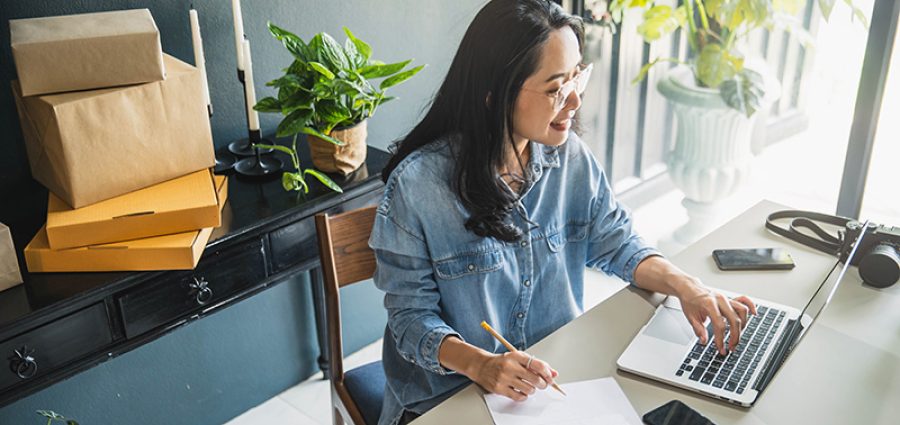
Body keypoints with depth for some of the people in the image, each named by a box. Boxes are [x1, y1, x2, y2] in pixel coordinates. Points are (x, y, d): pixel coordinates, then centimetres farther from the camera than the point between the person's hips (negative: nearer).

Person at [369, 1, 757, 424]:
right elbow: (412, 316, -14)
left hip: (557, 377, 5)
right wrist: (479, 363, -31)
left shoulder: (571, 157, -4)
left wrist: (684, 286, -11)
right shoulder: (417, 183, -20)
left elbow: (617, 244, 7)